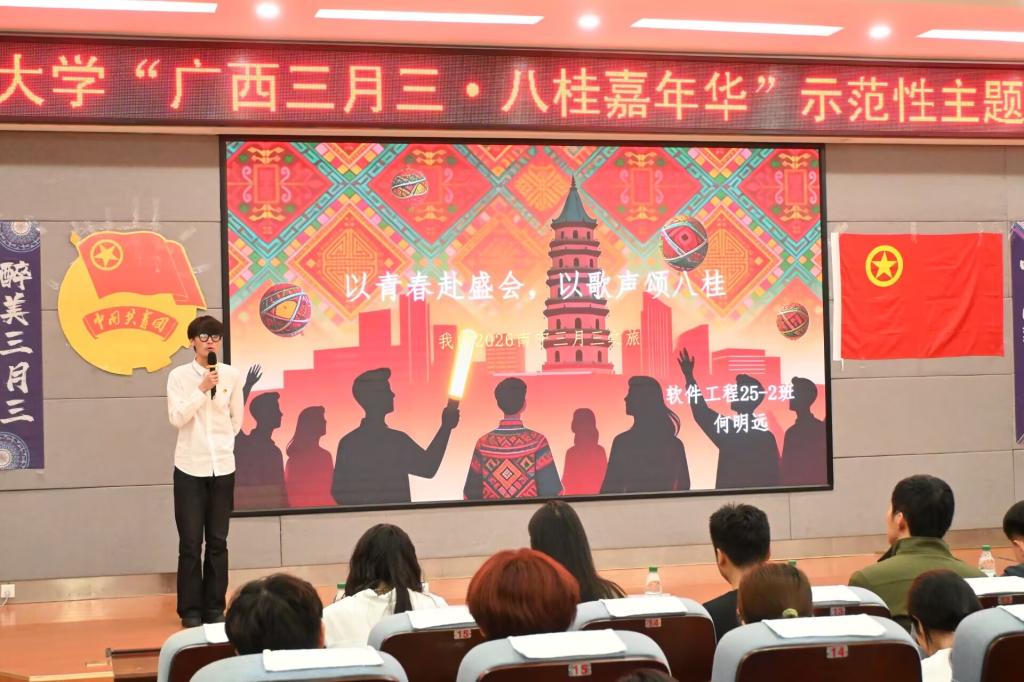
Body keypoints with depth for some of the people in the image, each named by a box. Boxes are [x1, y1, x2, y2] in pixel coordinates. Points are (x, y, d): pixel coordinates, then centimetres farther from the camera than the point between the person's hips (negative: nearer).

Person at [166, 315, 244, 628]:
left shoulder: (232, 375, 1)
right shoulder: (179, 376, -3)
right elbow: (176, 418, -13)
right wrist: (202, 389, -18)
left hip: (223, 467, 2)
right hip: (190, 468, -2)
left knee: (218, 542, 7)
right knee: (190, 543, 0)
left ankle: (215, 608, 14)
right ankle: (191, 610, 7)